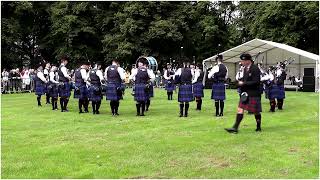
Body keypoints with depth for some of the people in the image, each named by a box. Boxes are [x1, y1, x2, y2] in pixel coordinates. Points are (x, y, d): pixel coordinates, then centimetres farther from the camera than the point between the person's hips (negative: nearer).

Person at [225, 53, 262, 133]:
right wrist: (241, 83, 3)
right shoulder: (245, 69, 11)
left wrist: (243, 83, -19)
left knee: (256, 111, 7)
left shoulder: (255, 69, -14)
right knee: (240, 109, -1)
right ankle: (235, 128, -2)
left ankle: (258, 127, 26)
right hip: (245, 93, 7)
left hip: (253, 94, -7)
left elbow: (256, 82, -20)